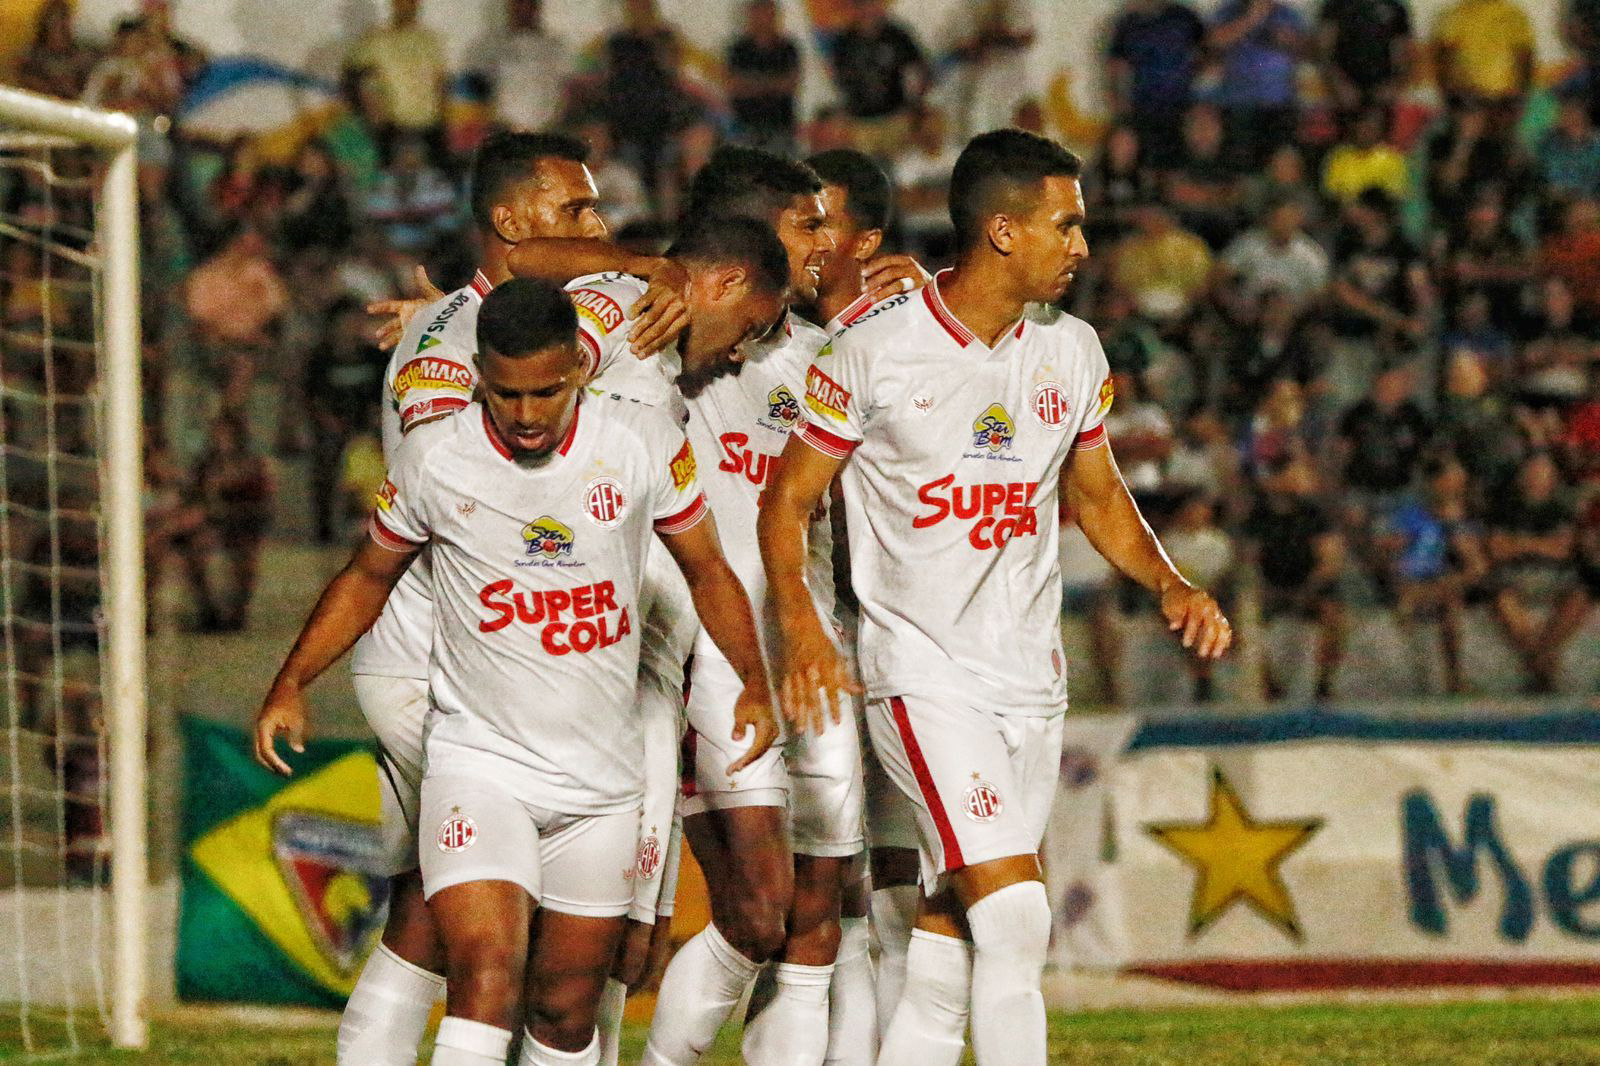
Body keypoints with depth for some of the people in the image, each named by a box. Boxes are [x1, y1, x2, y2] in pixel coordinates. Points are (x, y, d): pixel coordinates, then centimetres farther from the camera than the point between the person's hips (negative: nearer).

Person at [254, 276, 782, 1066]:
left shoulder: (645, 444, -4)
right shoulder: (434, 461, -5)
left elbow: (706, 569, 10)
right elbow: (370, 576, 12)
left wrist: (754, 684, 0)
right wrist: (290, 685, 3)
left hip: (603, 782, 2)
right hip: (478, 759, -2)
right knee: (485, 973, -22)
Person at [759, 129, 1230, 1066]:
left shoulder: (1070, 350, 8)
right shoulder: (876, 353, -8)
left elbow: (1097, 496, 21)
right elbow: (790, 501, -2)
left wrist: (1171, 584, 4)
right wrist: (800, 626, -18)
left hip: (1032, 674, 6)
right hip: (923, 673, -6)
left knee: (945, 954, 6)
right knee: (1015, 915, -18)